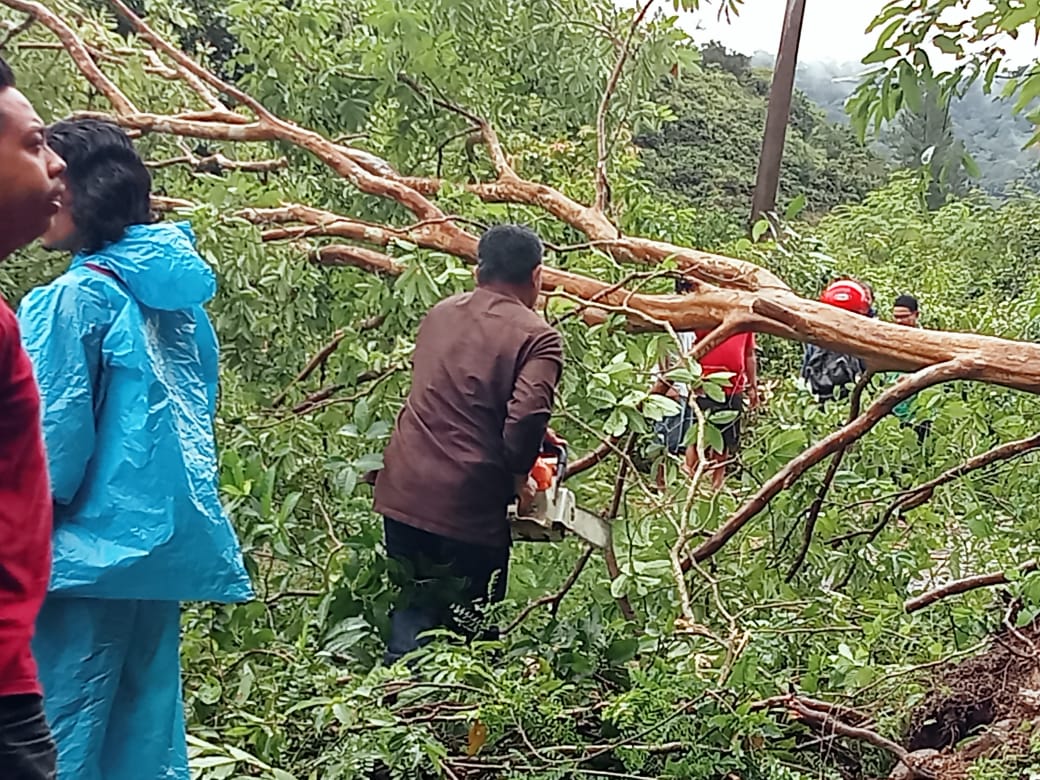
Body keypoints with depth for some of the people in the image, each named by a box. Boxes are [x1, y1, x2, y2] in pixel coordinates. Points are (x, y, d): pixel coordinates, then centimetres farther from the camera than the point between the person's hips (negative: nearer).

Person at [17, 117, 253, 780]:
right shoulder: (177, 293, 9)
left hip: (95, 545, -8)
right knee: (148, 719, 14)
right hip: (167, 543, 8)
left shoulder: (77, 298, -13)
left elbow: (60, 430, -14)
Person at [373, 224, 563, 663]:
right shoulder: (537, 337, -8)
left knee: (411, 617, 18)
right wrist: (519, 474, -5)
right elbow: (528, 414, -24)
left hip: (403, 493, 5)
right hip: (469, 506, -5)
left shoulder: (440, 314, 11)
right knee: (472, 633, 12)